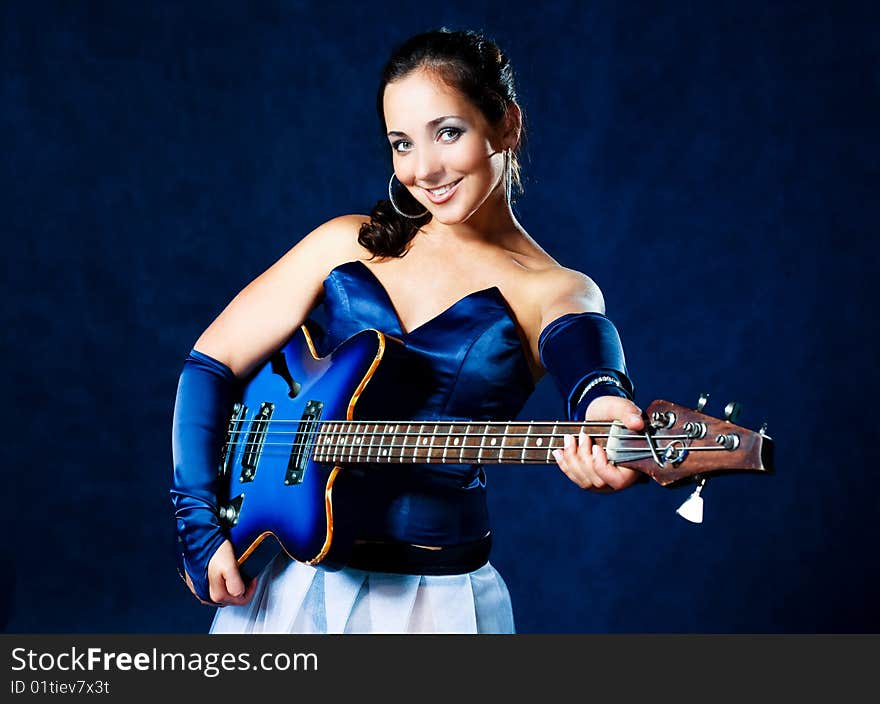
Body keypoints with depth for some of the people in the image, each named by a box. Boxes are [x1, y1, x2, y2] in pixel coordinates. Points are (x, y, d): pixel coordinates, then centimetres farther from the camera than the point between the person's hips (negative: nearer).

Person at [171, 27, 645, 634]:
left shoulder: (555, 292, -5)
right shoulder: (351, 243, 2)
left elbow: (588, 368, -28)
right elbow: (212, 361, 3)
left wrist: (603, 409, -51)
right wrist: (200, 525, -4)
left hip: (429, 598, -2)